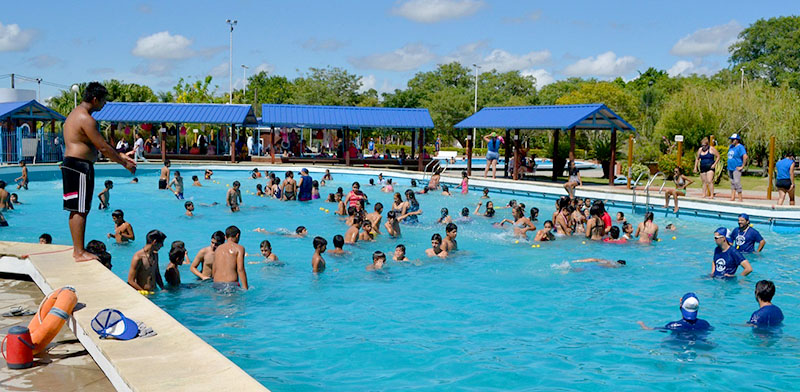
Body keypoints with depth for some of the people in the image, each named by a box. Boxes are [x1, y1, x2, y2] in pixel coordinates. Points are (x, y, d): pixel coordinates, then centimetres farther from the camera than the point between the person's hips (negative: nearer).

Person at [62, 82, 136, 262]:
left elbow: (101, 145, 22)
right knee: (80, 211, -7)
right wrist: (124, 163, -7)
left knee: (76, 210, 14)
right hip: (80, 166, -11)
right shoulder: (86, 119, -16)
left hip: (71, 164, 11)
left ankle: (77, 249, 21)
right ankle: (80, 252, -3)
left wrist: (120, 155, 19)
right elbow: (103, 148, -17)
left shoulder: (76, 113, 18)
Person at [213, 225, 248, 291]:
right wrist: (245, 288, -10)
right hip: (231, 285, -5)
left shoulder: (218, 249, 17)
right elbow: (240, 269, -9)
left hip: (216, 285, 5)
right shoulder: (239, 248, 2)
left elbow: (213, 271, 18)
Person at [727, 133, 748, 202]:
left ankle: (740, 199, -6)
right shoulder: (731, 146, 14)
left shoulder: (740, 147, -13)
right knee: (732, 183, 11)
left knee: (737, 183, -10)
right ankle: (732, 198, 15)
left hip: (736, 169, -9)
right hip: (730, 168, 9)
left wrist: (742, 166, -20)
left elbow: (745, 156, -24)